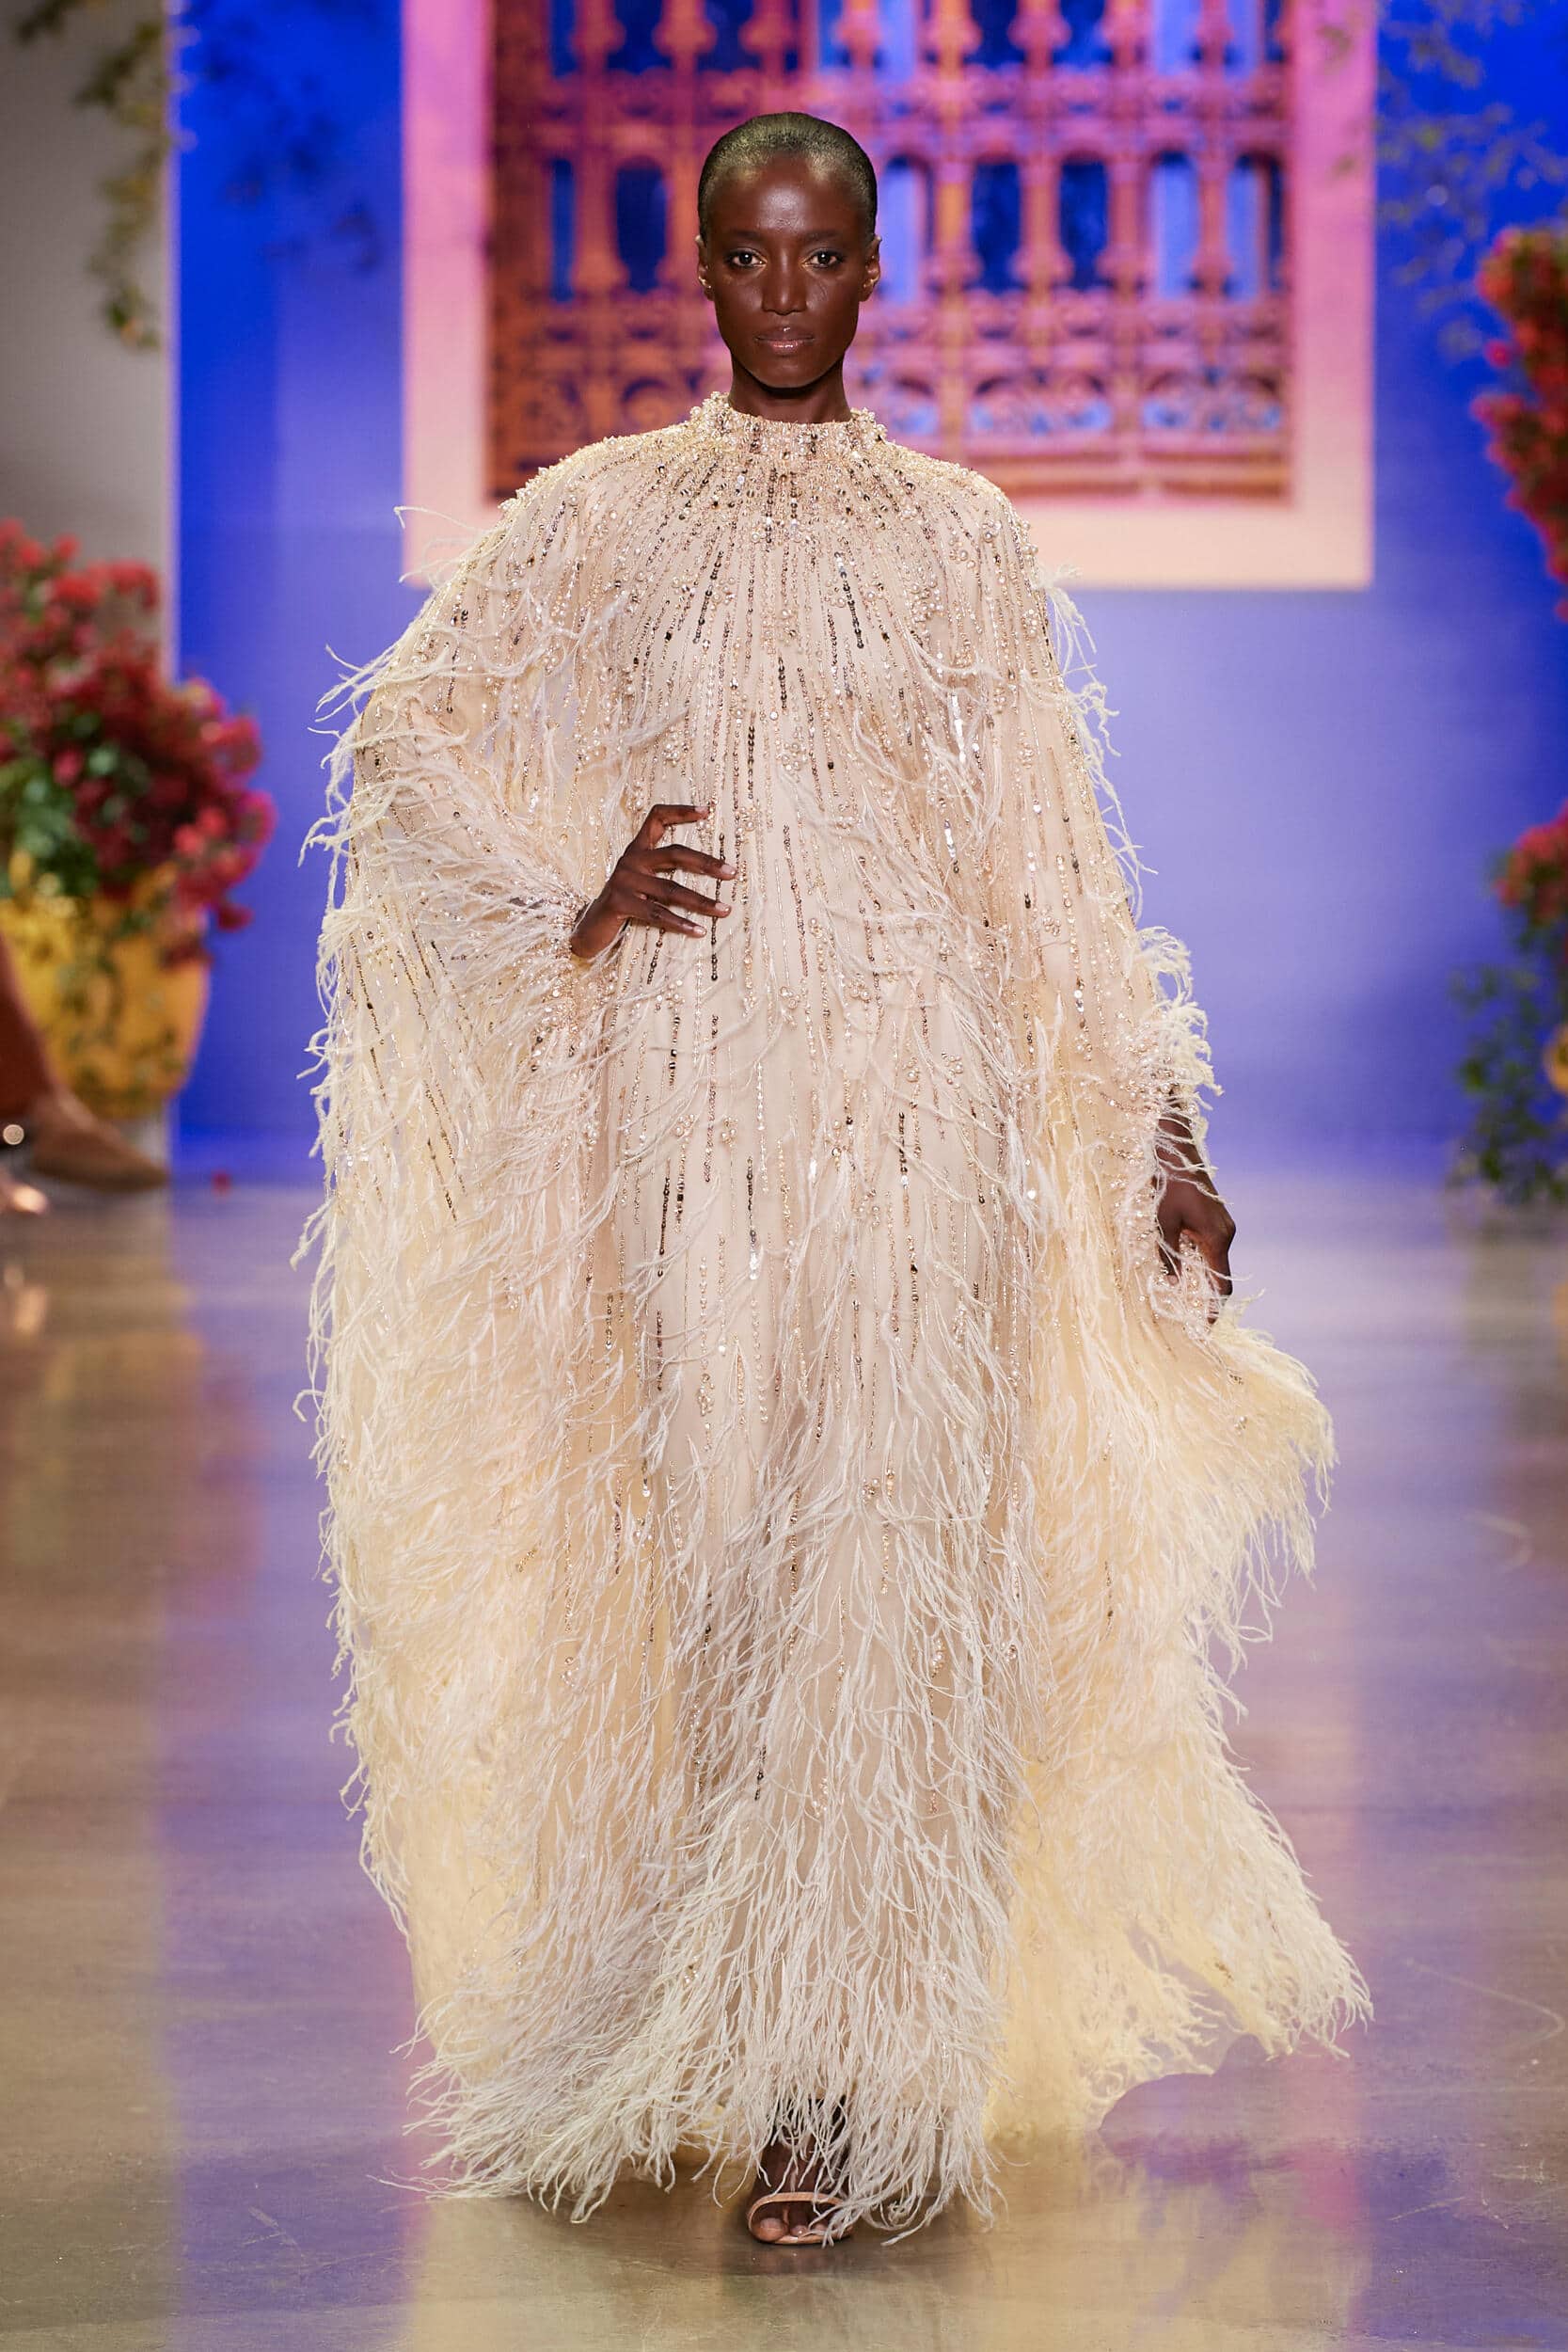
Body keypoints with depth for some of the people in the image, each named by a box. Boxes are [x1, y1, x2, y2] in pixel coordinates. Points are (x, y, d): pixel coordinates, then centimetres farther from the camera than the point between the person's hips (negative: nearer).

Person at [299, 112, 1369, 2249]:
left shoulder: (962, 536, 11)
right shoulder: (597, 517, 9)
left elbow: (1060, 873, 11)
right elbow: (402, 737, 8)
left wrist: (1161, 1140, 8)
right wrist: (571, 905, -5)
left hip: (924, 1104, 0)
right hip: (691, 1097, 0)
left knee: (890, 1552, -7)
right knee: (723, 1539, 1)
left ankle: (835, 2079, -1)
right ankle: (777, 2048, 16)